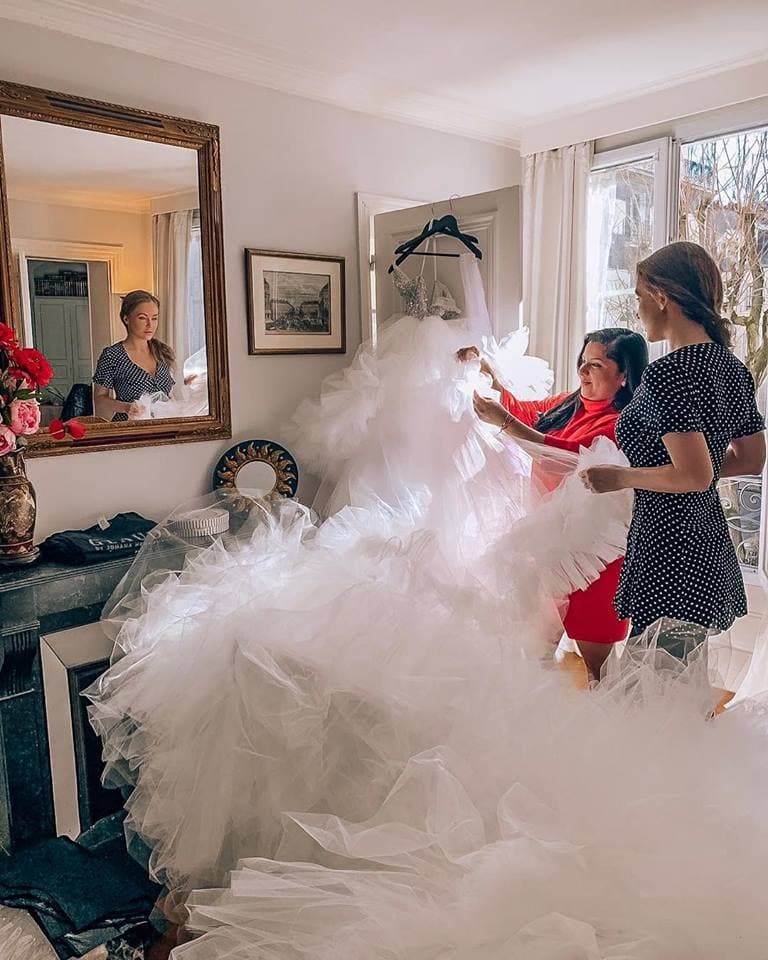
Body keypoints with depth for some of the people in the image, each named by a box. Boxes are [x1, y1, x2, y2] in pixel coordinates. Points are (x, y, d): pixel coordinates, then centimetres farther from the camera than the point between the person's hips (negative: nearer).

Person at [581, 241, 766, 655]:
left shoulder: (667, 374, -19)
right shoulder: (734, 369, 8)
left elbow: (695, 476, -24)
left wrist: (619, 477, -11)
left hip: (668, 557, -9)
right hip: (713, 548, 9)